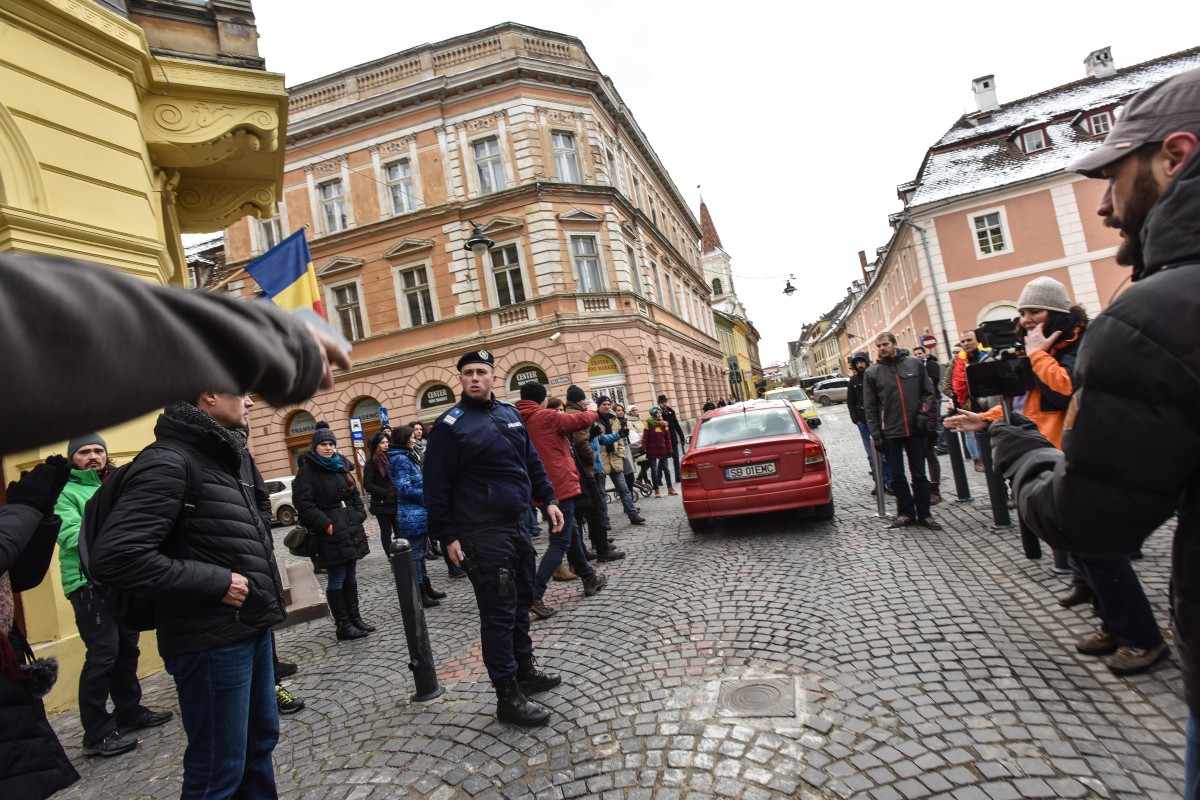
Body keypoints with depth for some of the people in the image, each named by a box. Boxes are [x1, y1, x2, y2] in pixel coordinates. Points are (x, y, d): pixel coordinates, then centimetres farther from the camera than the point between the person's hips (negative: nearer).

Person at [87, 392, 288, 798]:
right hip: (211, 641, -9)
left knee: (260, 740, 21)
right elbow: (114, 557, -26)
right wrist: (216, 582, -22)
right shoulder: (168, 461, -17)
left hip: (251, 628, 9)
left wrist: (259, 577, 10)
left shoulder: (217, 458, 13)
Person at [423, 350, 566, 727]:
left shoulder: (509, 413, 10)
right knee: (499, 612, -1)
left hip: (517, 525, 7)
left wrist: (548, 500, 11)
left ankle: (525, 669, 36)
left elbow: (532, 461, 18)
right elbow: (436, 485, -9)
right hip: (482, 535, -7)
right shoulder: (451, 424, -10)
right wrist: (448, 537, -11)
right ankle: (508, 697, 11)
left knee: (521, 601, 18)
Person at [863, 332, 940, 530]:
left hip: (915, 429, 0)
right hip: (890, 432, 0)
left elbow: (928, 392, 8)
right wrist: (876, 434, -4)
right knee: (897, 476, 6)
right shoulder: (872, 372, 1)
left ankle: (924, 514, 18)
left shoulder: (915, 364, 4)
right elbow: (870, 407, 1)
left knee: (919, 474, 8)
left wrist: (924, 414, -7)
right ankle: (906, 513, 20)